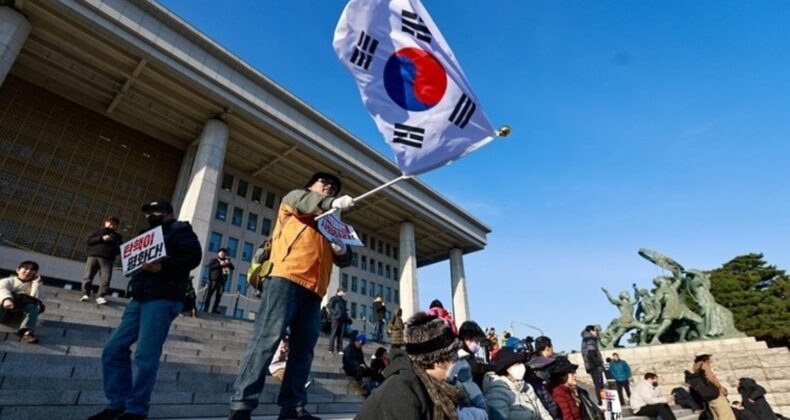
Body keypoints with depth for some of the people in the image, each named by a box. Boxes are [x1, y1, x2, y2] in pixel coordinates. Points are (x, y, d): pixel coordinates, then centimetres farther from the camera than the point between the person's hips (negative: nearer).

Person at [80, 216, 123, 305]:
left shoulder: (117, 236, 23)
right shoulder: (97, 232, 21)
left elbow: (120, 248, 15)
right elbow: (89, 240, 5)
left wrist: (116, 248, -7)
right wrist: (101, 238, -7)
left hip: (107, 259, 0)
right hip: (93, 256, 0)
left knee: (105, 278, -11)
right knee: (88, 276, -5)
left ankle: (101, 296, -11)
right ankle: (85, 294, 0)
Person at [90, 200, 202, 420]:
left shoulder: (179, 230, 3)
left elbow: (194, 256, -13)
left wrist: (163, 266, -22)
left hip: (162, 299, -9)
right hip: (140, 299, 9)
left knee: (145, 356, -9)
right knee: (113, 349, 5)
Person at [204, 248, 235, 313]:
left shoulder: (226, 261, 22)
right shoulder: (213, 260, 14)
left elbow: (233, 268, 13)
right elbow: (210, 266, -5)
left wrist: (229, 263, -5)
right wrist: (219, 264, -13)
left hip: (222, 281, 3)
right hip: (214, 280, -3)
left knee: (218, 296, -4)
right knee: (209, 294, -6)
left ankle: (214, 309, -5)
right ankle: (205, 308, -5)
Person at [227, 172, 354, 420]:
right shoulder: (295, 198, 18)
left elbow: (344, 261, 24)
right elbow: (304, 201, -9)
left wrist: (341, 248, 0)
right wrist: (333, 203, -26)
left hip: (314, 289, 6)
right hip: (286, 278, -6)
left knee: (303, 349, 1)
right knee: (268, 339, -13)